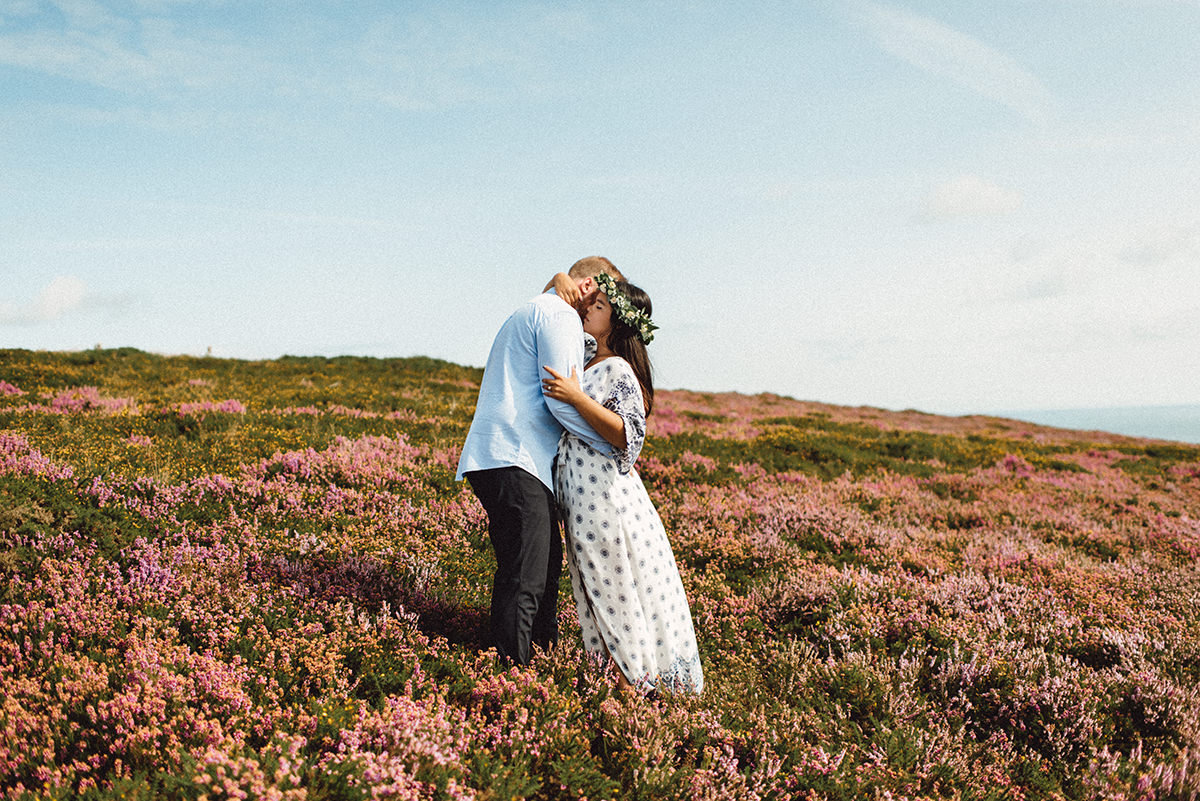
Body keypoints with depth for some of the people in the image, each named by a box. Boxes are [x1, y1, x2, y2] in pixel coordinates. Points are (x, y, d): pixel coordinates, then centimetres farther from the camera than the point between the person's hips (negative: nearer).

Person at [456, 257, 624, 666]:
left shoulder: (528, 313, 29)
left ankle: (544, 649, 26)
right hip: (515, 460, -11)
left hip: (496, 459, 11)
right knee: (524, 577, -10)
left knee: (546, 560, 16)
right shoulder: (560, 315, -5)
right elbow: (561, 400, -14)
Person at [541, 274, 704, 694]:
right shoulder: (588, 362, 14)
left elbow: (627, 435, -23)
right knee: (600, 581, 13)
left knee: (616, 584, -1)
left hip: (605, 490, -9)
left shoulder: (618, 369, -13)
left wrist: (576, 398, -28)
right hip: (581, 491, 9)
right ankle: (618, 667, 22)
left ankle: (634, 681, 10)